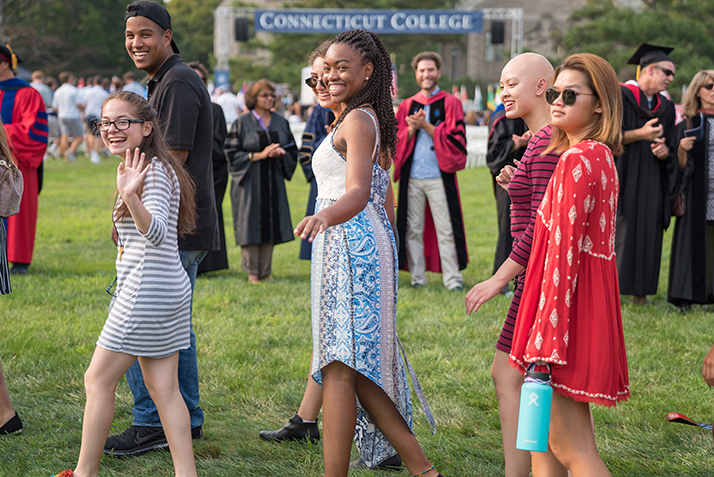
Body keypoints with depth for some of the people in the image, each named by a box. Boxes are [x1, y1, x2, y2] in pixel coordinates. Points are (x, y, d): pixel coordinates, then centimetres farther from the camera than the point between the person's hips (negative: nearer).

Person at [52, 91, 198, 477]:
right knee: (163, 388, 8)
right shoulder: (137, 168, 17)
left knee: (98, 379, -1)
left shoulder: (155, 171, -15)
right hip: (168, 290, 10)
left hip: (147, 292, -10)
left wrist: (130, 197, -44)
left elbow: (156, 232, -31)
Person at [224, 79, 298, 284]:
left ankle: (266, 272, 11)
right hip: (249, 182, -4)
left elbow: (293, 151, 12)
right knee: (251, 226, -3)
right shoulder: (241, 123, -2)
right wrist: (259, 155, -15)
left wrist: (280, 153, -10)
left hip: (273, 183, 4)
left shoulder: (281, 123, 10)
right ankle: (252, 273, 6)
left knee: (270, 227, 3)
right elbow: (233, 153, -6)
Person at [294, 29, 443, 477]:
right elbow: (385, 198, 23)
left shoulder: (357, 120, -11)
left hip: (350, 242, -10)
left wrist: (324, 215, -44)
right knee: (360, 366, 11)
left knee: (340, 367, -9)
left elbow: (357, 192, -26)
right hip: (369, 239, 10)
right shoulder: (374, 121, 19)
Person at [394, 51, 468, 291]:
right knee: (413, 229, 5)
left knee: (446, 229, -5)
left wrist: (425, 125, -10)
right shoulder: (407, 105, 14)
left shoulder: (450, 103, 5)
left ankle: (452, 278, 1)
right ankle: (417, 277, 13)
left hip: (439, 176, -3)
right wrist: (412, 128, -9)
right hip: (412, 176, 3)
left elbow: (454, 137, -5)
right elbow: (396, 140, 9)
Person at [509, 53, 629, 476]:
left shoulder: (577, 160, -17)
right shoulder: (601, 156, 13)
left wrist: (547, 337, -22)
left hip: (569, 305, -10)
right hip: (592, 300, 10)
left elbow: (563, 251, -21)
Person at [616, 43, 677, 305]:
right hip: (623, 179, -5)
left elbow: (669, 144, 16)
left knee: (648, 234, 1)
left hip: (652, 184, 5)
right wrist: (640, 134, -21)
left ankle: (640, 293, 6)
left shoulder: (666, 107, 16)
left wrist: (664, 150, -8)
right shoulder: (620, 96, -2)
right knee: (618, 232, -8)